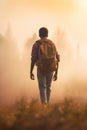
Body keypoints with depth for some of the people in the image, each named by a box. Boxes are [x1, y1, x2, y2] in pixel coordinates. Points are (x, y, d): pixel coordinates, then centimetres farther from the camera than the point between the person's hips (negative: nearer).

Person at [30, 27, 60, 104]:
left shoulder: (36, 44, -5)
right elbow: (57, 59, 3)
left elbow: (33, 59, -10)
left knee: (42, 88, -1)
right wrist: (56, 73, 9)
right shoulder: (52, 44, 5)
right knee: (48, 87, 20)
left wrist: (31, 72, -1)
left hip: (41, 69, -3)